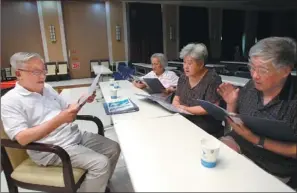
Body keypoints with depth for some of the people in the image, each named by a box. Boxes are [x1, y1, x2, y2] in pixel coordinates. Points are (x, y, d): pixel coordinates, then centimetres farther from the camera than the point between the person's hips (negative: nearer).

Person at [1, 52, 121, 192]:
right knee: (101, 163, -23)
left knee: (114, 148, 5)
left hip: (75, 135, 8)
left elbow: (66, 109, 18)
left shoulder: (47, 88, 11)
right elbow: (22, 138, -20)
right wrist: (59, 119, -30)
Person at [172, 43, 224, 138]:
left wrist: (187, 109, -19)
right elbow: (176, 100, 8)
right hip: (184, 121, 6)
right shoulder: (183, 78, 7)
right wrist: (178, 108, -14)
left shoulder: (212, 79, -13)